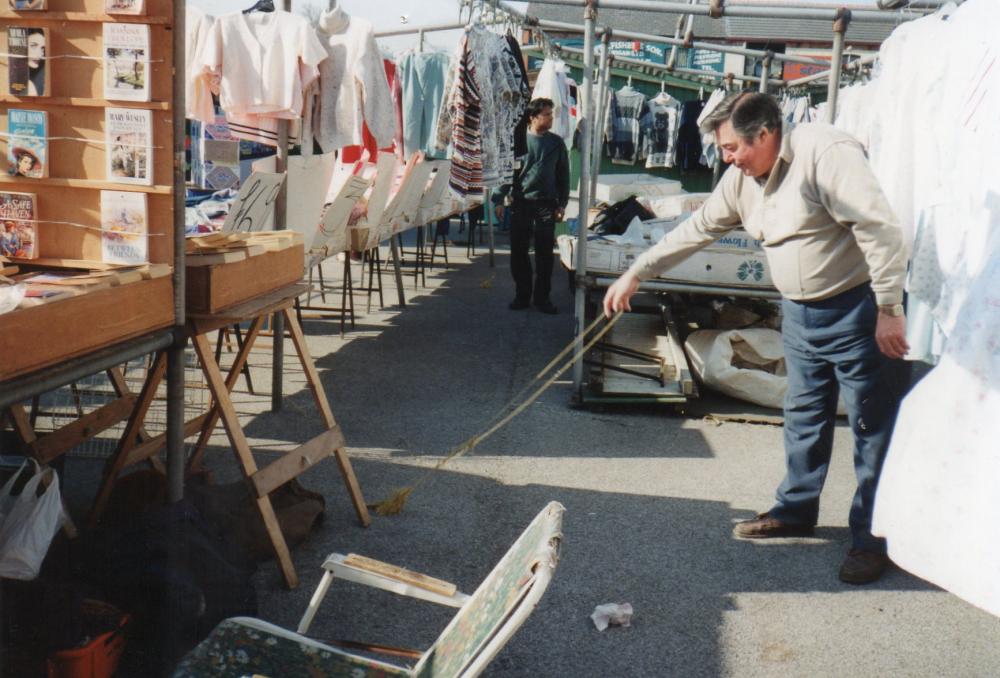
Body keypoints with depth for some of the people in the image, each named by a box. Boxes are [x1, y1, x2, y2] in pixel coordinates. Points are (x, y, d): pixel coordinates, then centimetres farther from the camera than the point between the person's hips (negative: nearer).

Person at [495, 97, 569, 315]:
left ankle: (542, 297, 11)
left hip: (546, 204, 1)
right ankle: (522, 295, 15)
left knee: (545, 252, 1)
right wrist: (501, 199, 1)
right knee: (518, 251, 3)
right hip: (520, 203, 0)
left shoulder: (556, 142, 6)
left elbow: (563, 174, 10)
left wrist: (562, 203, 4)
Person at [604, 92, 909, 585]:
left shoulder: (826, 152, -21)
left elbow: (880, 229, -25)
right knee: (803, 416, 16)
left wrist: (889, 310, -25)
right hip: (800, 312, 8)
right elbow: (696, 229, 14)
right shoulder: (742, 177, 6)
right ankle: (795, 510, 31)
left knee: (872, 425, 0)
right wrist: (636, 273, 15)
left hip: (855, 309, -8)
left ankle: (872, 538, 8)